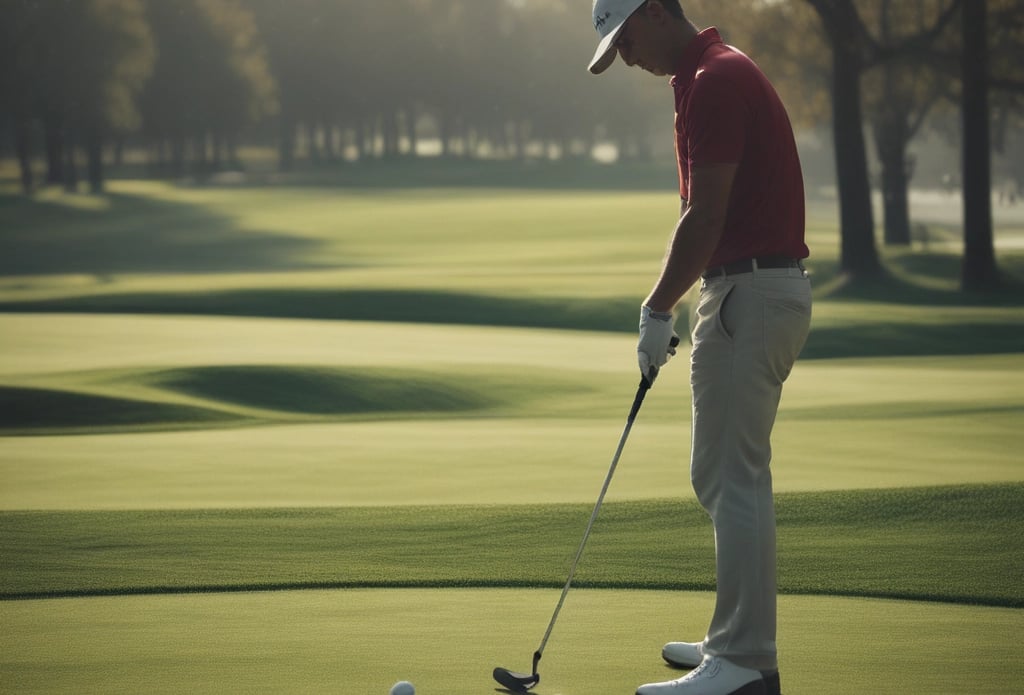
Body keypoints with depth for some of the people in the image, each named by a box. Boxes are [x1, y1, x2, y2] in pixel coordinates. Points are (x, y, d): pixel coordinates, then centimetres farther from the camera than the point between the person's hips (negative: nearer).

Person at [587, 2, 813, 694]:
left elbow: (705, 218, -19)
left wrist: (658, 310, -10)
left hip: (751, 294, -11)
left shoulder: (716, 80, -16)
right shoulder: (710, 77, 17)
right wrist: (665, 310, 17)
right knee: (726, 476, 16)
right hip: (755, 291, 11)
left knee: (732, 480, -8)